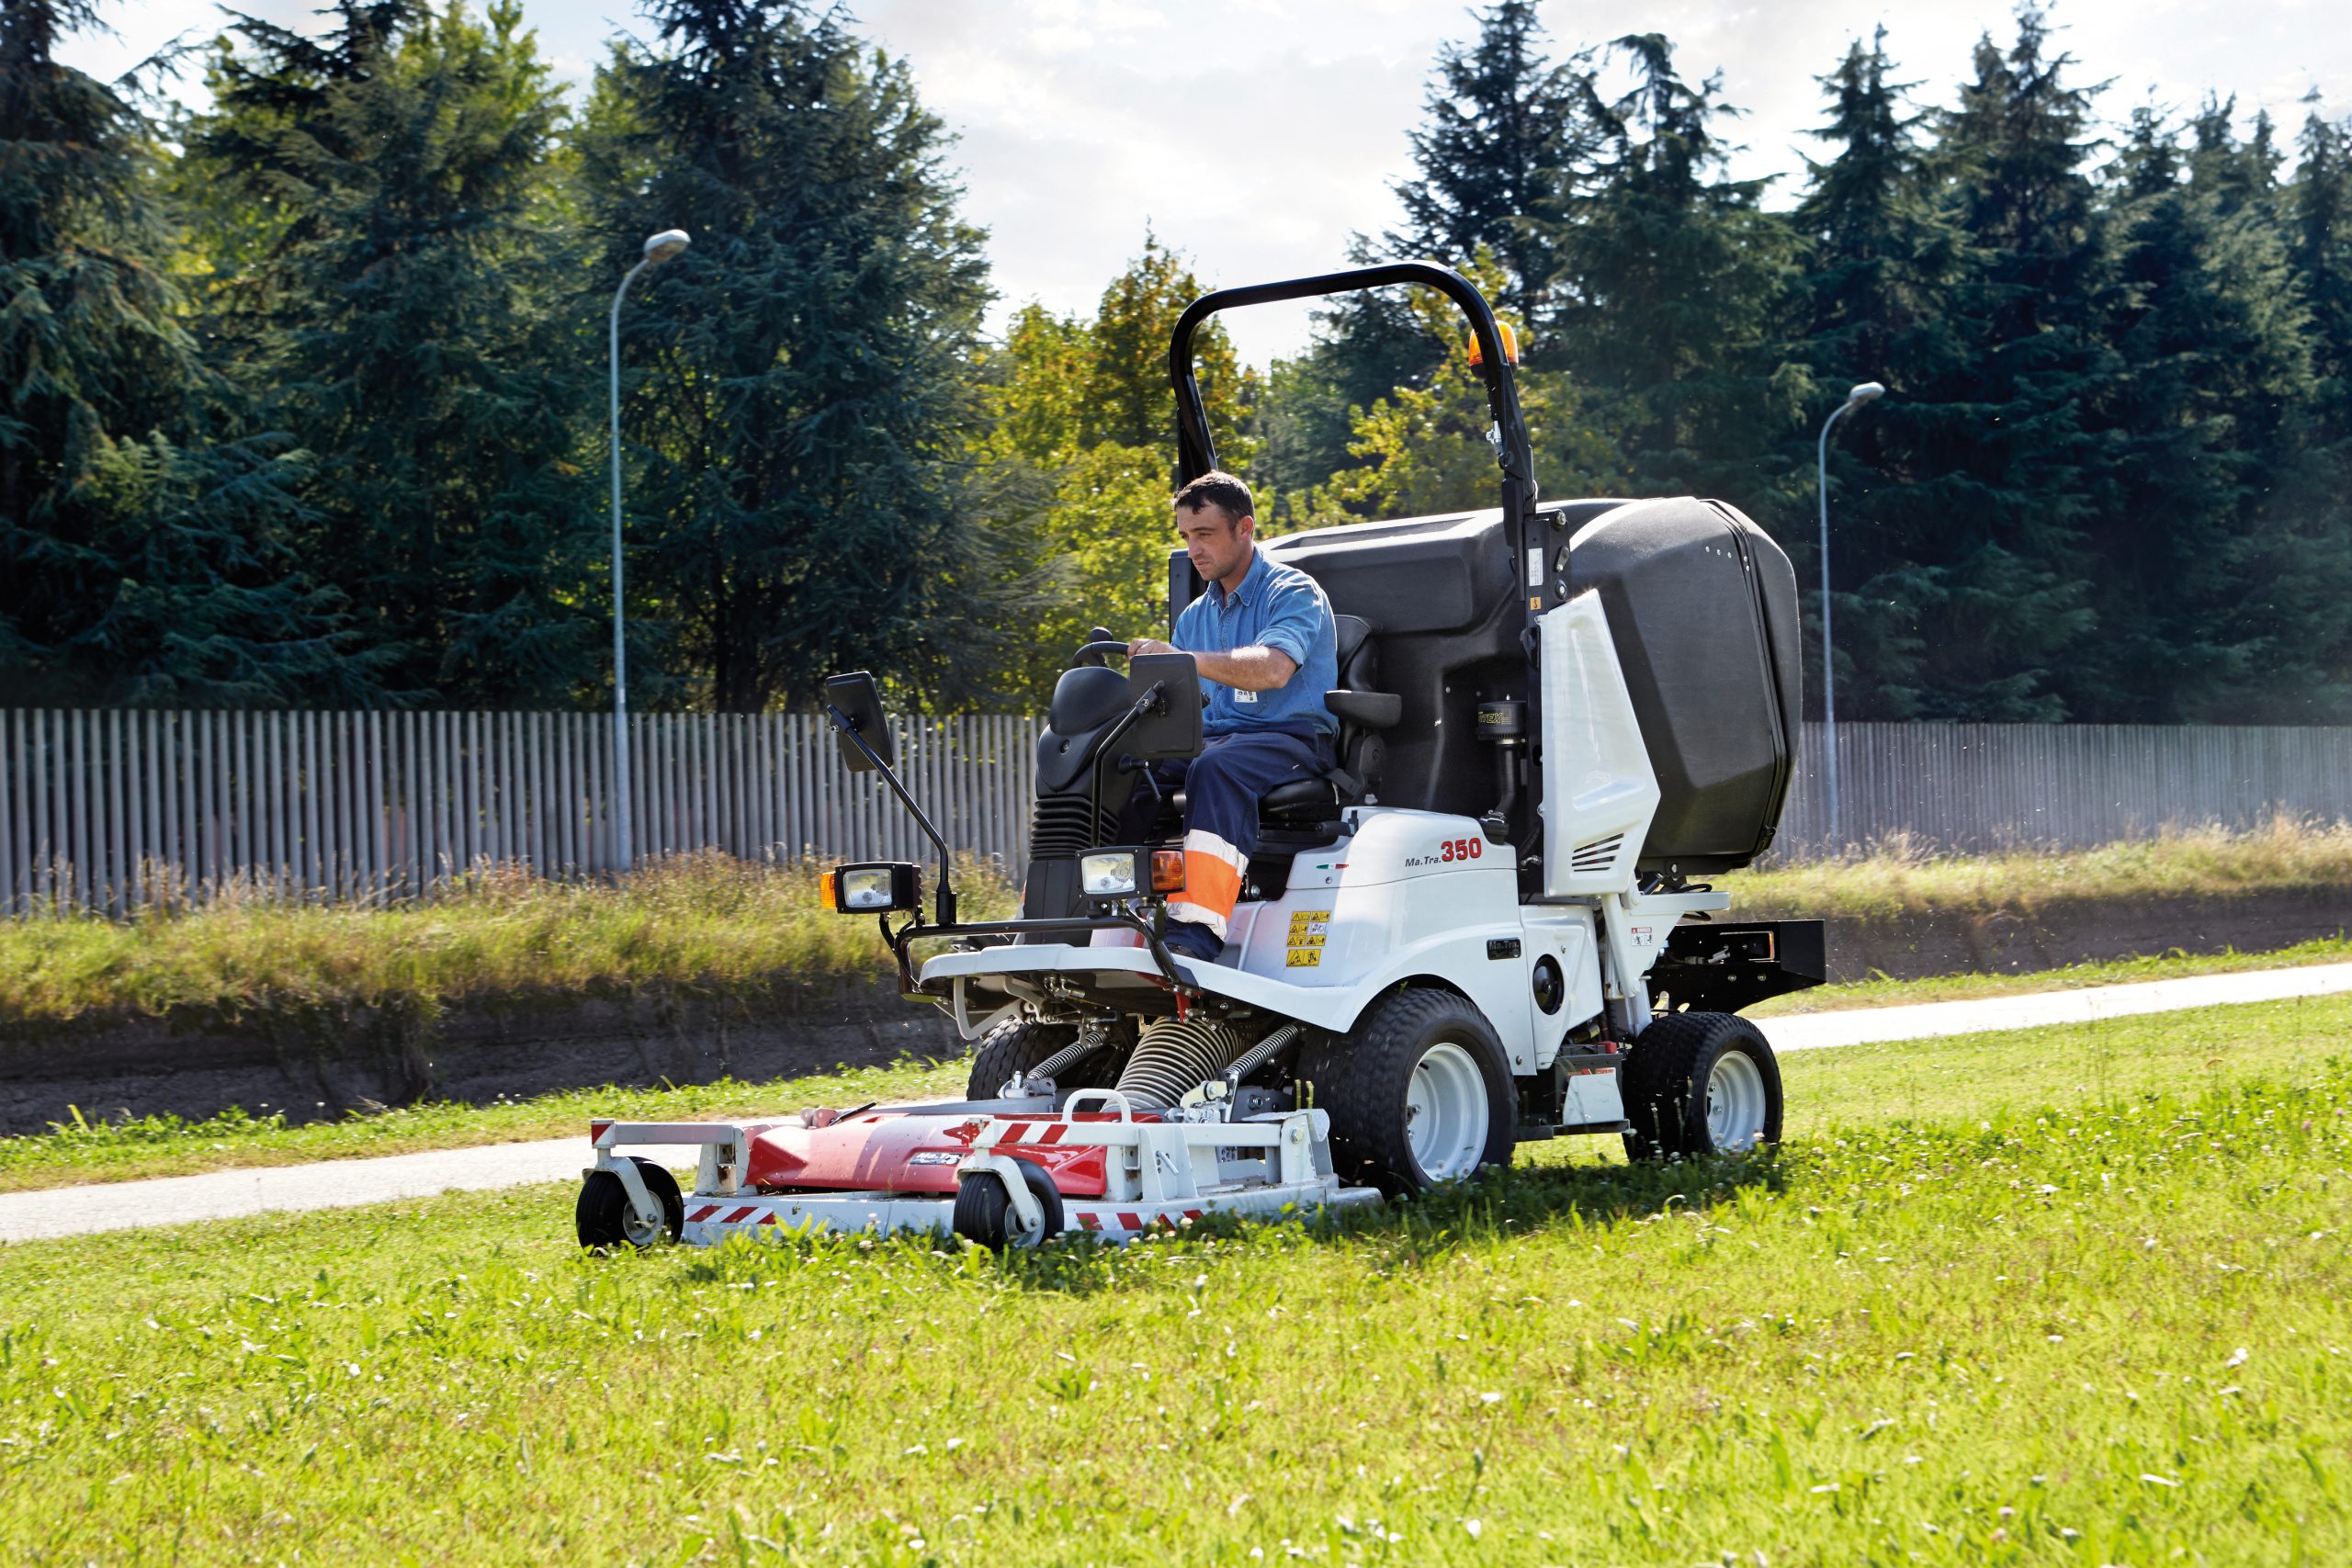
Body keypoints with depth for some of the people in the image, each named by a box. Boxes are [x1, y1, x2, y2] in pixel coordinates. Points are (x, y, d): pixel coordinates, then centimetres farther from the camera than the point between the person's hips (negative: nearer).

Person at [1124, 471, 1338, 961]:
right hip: (1214, 737, 7)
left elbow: (1274, 669, -23)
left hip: (1294, 740, -7)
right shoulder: (1194, 617, 22)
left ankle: (1196, 934, -51)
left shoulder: (1294, 592, -2)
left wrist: (1183, 659, -33)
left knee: (1216, 770, -39)